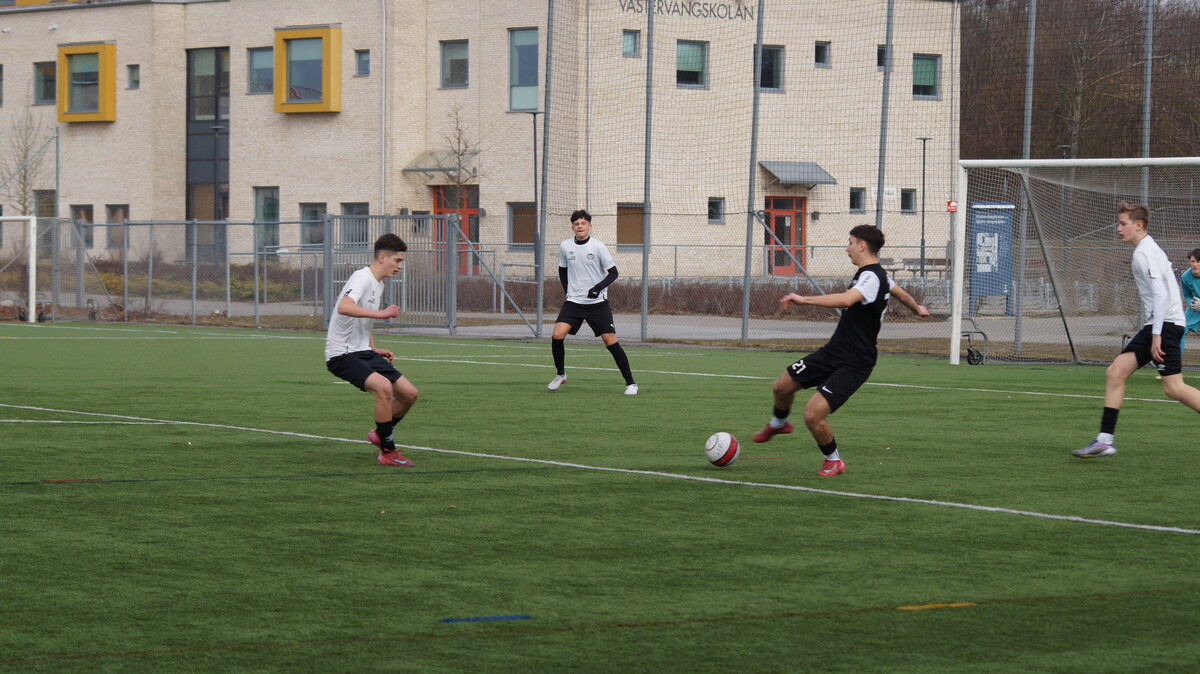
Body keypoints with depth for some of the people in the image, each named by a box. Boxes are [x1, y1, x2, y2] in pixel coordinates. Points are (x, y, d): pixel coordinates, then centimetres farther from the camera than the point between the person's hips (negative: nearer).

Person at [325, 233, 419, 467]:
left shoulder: (378, 284, 15)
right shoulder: (362, 278, -16)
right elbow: (343, 307, -36)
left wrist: (375, 350, 18)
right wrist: (381, 313, -35)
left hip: (362, 351, 9)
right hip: (342, 353, -9)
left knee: (409, 393, 3)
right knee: (383, 386, -30)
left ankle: (380, 434, 27)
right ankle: (387, 452, -17)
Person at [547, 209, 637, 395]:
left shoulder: (598, 247, -8)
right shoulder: (565, 247, 2)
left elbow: (613, 273, -6)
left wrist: (599, 287, -20)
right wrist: (567, 291, 8)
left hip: (597, 303, -3)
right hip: (573, 302, 3)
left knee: (611, 341, -8)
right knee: (557, 335, -15)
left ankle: (630, 383, 1)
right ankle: (560, 374, 7)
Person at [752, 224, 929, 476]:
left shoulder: (871, 278, -22)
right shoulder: (878, 275, 10)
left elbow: (846, 299, -43)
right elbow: (900, 293, 30)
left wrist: (804, 299, -44)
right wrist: (917, 308, 52)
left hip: (853, 365, -10)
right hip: (832, 352, 10)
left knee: (813, 414, -20)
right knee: (781, 387, 14)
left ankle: (833, 461, 7)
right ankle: (778, 424, 48)